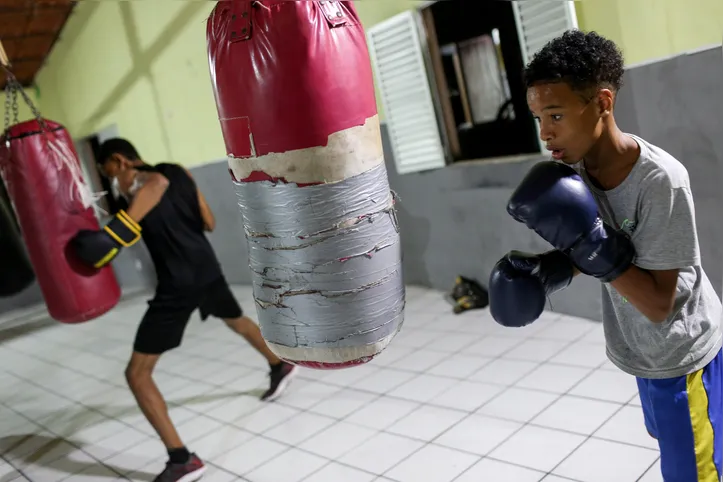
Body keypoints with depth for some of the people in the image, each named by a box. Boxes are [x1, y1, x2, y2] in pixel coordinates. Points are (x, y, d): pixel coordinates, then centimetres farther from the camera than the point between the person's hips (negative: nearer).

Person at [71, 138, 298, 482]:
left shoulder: (135, 184, -6)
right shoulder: (180, 173, 12)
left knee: (137, 374, 0)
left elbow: (156, 183, -30)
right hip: (208, 269, 8)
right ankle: (280, 367, 60)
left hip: (177, 285, -7)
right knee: (237, 321, 37)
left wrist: (117, 230, -33)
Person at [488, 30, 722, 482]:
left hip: (684, 356, -6)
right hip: (645, 352, 6)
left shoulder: (661, 180, -32)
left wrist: (589, 240, -36)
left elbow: (659, 304, -27)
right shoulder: (574, 169, -13)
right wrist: (543, 270, -19)